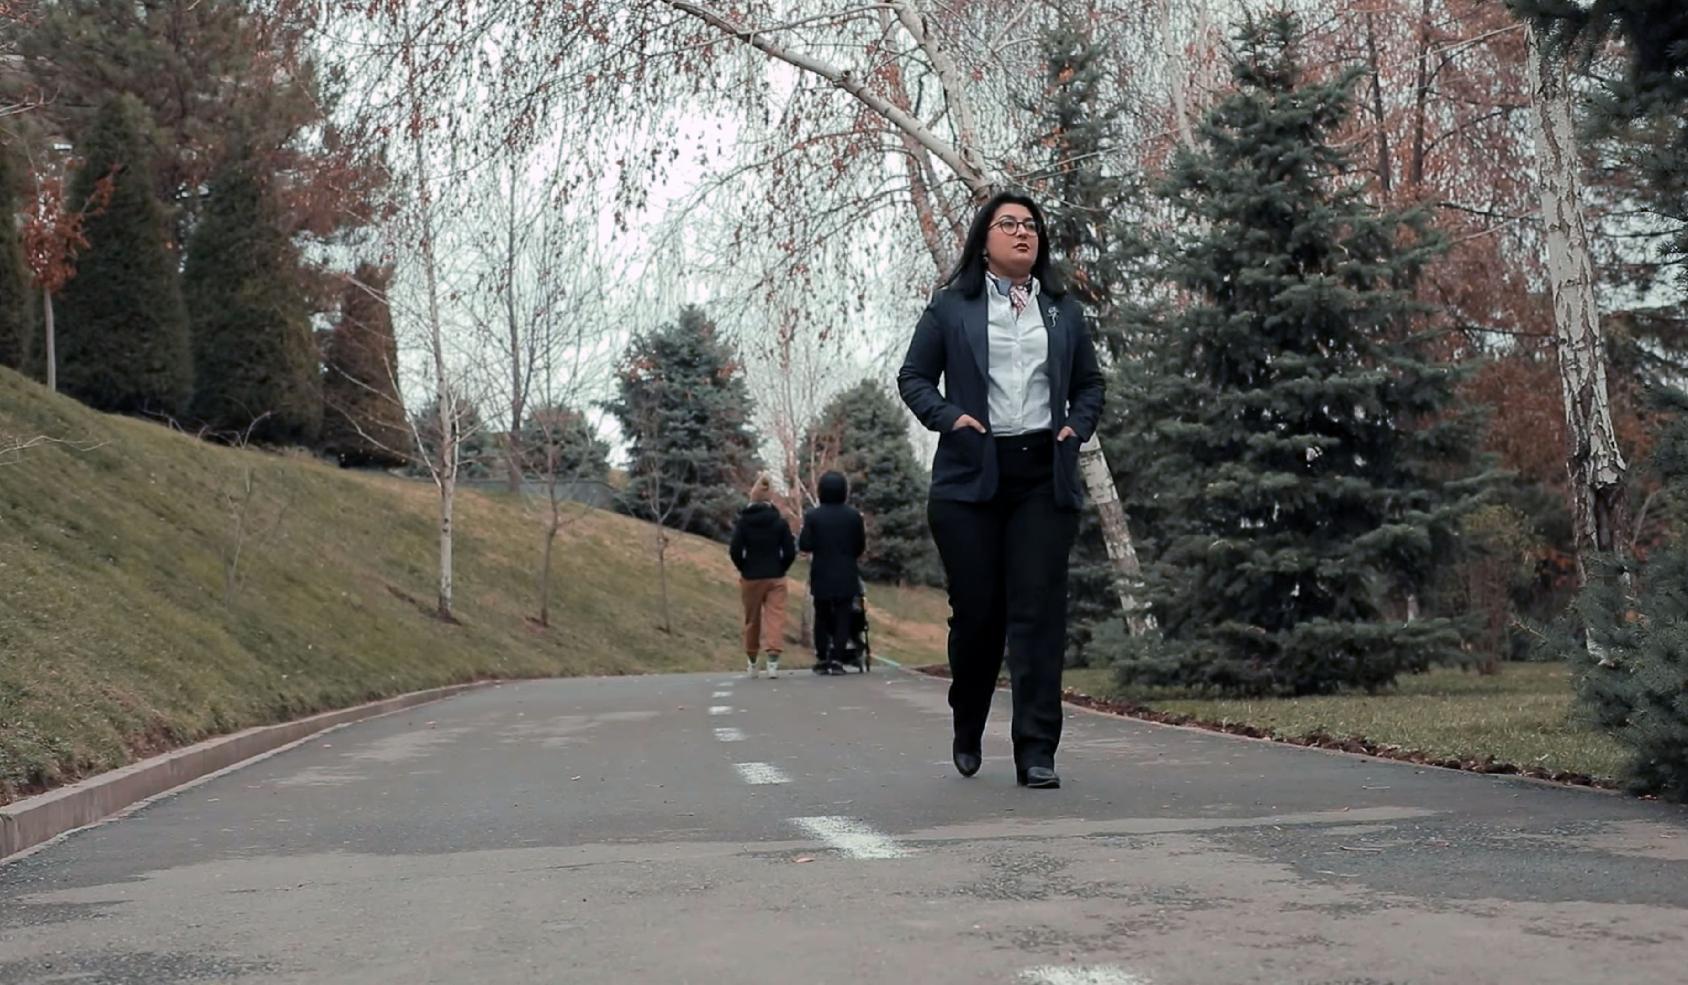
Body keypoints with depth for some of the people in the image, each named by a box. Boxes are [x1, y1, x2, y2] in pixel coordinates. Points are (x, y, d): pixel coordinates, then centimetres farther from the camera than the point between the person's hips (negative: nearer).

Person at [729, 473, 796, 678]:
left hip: (750, 577, 1)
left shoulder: (743, 522, -4)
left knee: (752, 620, 12)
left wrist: (744, 569, 7)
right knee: (775, 617, -4)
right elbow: (790, 552, -5)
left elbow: (735, 550, -8)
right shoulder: (780, 521, -2)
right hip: (775, 577, 0)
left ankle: (752, 663, 23)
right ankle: (773, 660, -19)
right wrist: (780, 569, 8)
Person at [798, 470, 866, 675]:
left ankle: (822, 659, 12)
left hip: (821, 576, 0)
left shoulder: (812, 516, -7)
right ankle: (837, 659, -5)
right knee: (842, 617, 3)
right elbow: (861, 545, 1)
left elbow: (805, 546, -11)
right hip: (846, 576, 0)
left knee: (822, 617, 12)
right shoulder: (853, 516, -3)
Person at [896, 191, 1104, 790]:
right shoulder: (952, 307, 7)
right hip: (972, 477, -2)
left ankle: (1036, 752, -5)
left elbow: (1090, 382, 22)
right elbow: (913, 377, 8)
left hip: (1045, 477, 2)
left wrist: (1077, 427, 4)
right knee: (977, 610, 2)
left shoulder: (1063, 311, 15)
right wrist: (949, 417, -8)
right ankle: (967, 730, 27)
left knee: (1039, 611, -6)